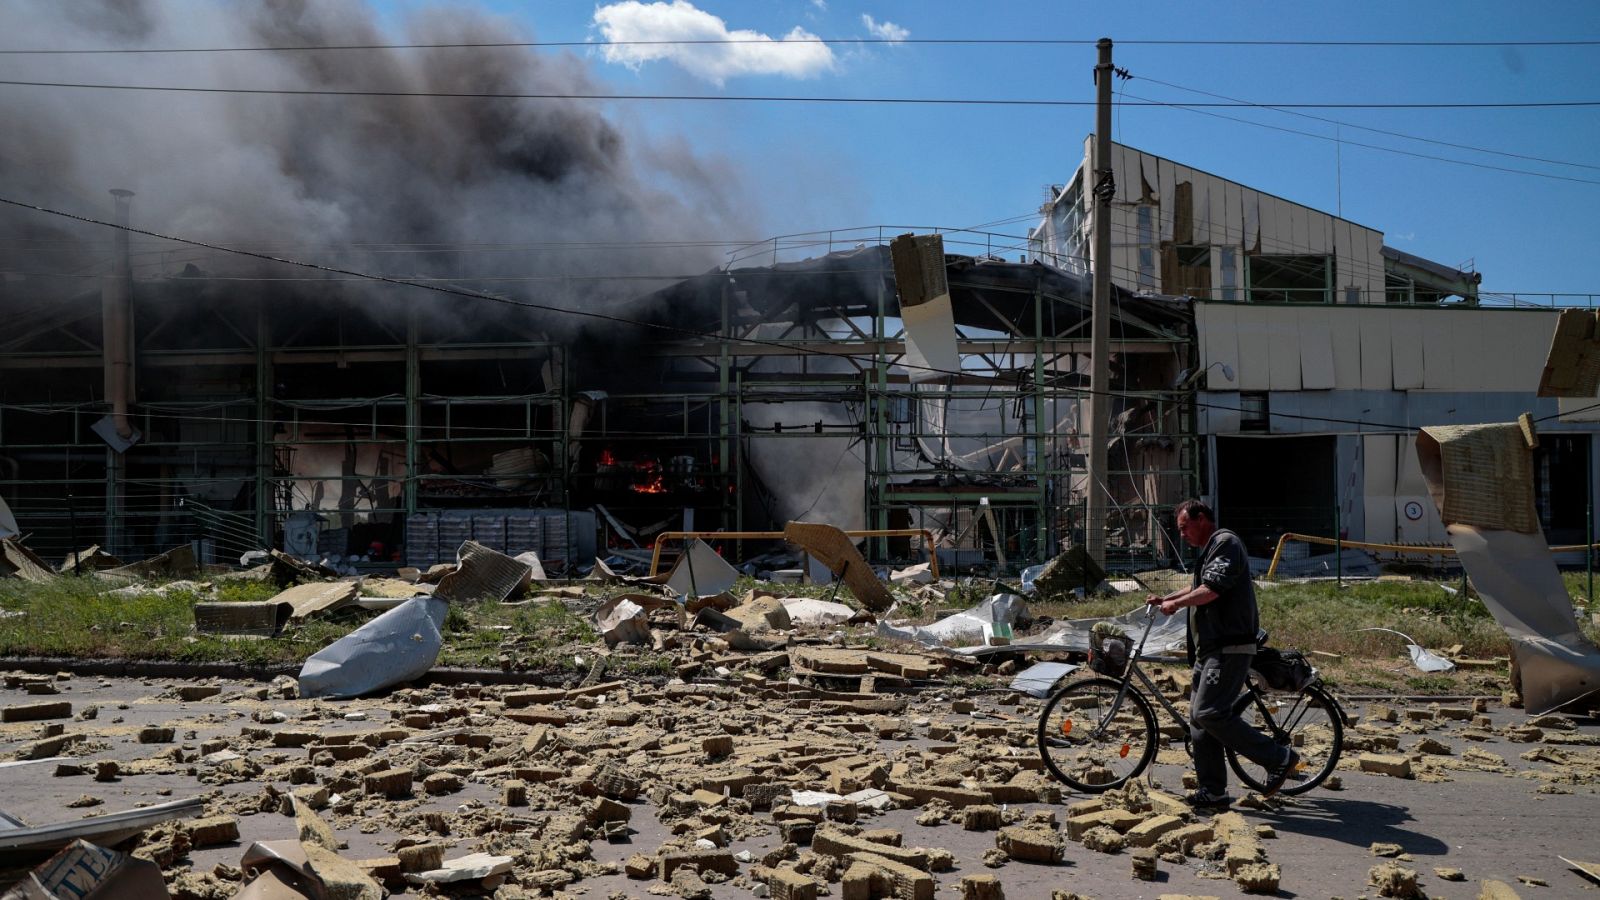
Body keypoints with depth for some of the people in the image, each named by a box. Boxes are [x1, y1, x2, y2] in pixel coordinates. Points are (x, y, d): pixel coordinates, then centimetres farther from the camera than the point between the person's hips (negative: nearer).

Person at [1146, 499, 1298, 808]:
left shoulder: (1226, 542, -9)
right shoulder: (1210, 550, 24)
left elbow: (1212, 589, -21)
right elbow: (1198, 588, 38)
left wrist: (1176, 603, -10)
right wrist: (1165, 598, 26)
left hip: (1229, 648, -11)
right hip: (1210, 649, 11)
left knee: (1209, 713, -18)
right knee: (1200, 718, 7)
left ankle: (1279, 758, -9)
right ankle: (1213, 791, 10)